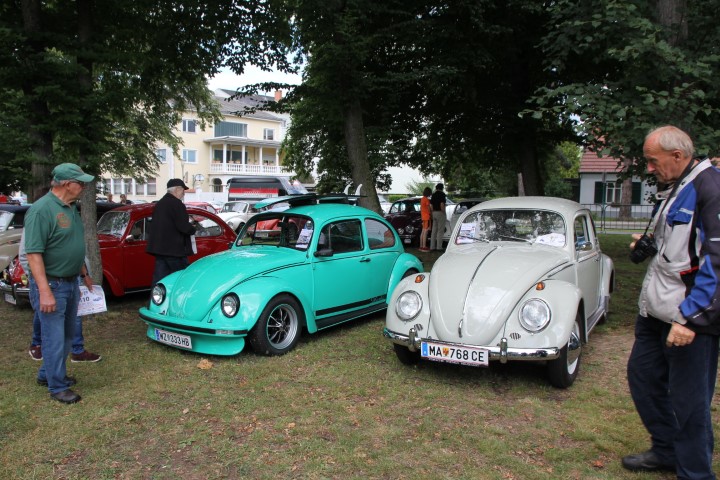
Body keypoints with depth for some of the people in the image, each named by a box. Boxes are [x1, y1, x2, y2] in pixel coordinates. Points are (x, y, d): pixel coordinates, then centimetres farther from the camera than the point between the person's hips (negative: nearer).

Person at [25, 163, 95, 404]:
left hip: (71, 282, 9)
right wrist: (44, 292, -26)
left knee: (67, 334, 19)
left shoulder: (71, 208, 8)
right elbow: (33, 253, -23)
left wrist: (84, 274, 23)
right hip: (51, 285, -9)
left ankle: (47, 374, 37)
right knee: (55, 338, 2)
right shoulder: (41, 210, -19)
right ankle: (57, 387, 16)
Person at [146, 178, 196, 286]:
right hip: (174, 249, -8)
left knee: (159, 277, 8)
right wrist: (193, 230, 1)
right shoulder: (177, 204, -13)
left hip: (158, 248, 8)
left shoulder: (159, 204, 15)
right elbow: (184, 227, -19)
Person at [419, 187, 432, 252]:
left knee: (423, 231, 13)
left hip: (423, 217, 10)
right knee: (426, 231, -9)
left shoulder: (422, 199, 12)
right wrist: (431, 213, 1)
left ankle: (421, 246, 15)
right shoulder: (426, 199, -16)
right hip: (427, 217, -10)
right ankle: (424, 247, -10)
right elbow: (429, 209, -14)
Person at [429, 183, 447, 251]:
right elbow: (442, 205, -18)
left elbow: (431, 205, 13)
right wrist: (444, 213, -12)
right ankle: (439, 247, -6)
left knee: (434, 230, 10)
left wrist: (433, 213, 17)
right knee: (440, 231, -5)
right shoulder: (442, 194, -9)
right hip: (440, 213, -7)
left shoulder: (433, 195, 12)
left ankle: (432, 246, 10)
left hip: (434, 213, 7)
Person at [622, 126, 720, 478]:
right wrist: (648, 245, 11)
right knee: (643, 376, 18)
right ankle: (666, 451, 37)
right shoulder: (674, 189, 14)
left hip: (690, 315, -10)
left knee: (688, 399, 2)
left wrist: (689, 317, -26)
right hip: (657, 309, 10)